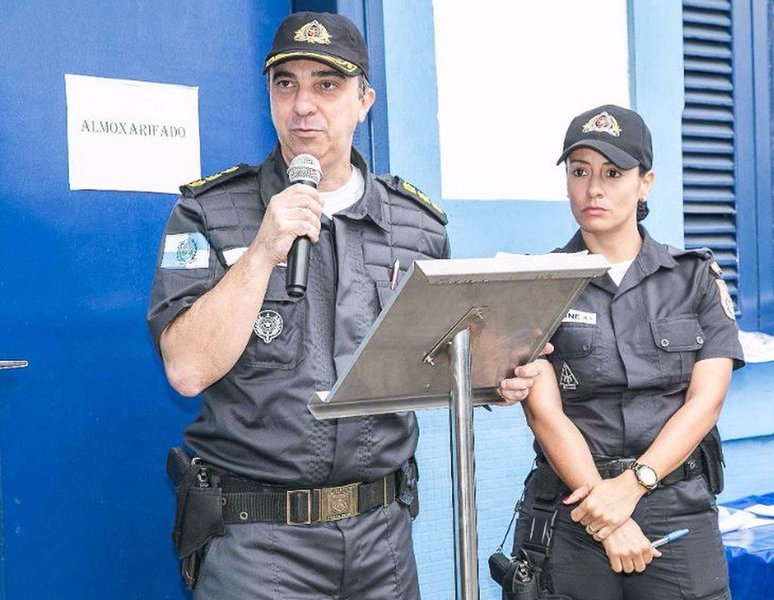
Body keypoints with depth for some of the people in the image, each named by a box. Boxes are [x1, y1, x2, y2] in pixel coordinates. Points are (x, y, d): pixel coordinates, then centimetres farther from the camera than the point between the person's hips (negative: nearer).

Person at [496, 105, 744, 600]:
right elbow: (544, 411, -8)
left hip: (680, 510, 1)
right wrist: (608, 522, -14)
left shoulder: (697, 277, 5)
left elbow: (706, 399, -3)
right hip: (569, 518, -1)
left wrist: (631, 484, -15)